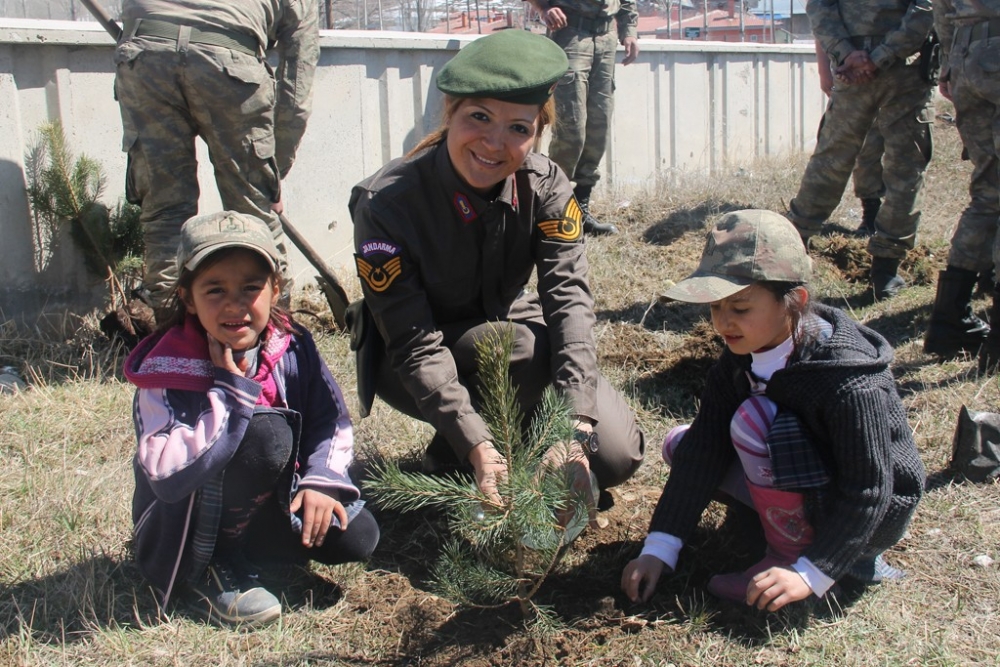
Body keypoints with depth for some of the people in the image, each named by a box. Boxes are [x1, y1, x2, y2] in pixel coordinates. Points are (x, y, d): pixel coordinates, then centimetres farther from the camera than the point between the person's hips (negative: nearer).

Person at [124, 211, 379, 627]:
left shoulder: (292, 347, -9)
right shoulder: (169, 371, -23)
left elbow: (332, 419, -1)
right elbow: (167, 475, -35)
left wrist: (320, 480, -19)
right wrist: (232, 388, -35)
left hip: (262, 505, 6)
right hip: (181, 528, -6)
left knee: (355, 538, -12)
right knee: (266, 431, -31)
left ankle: (235, 548, 9)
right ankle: (205, 569, -13)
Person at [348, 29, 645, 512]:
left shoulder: (545, 186, -16)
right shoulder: (386, 204, -27)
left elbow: (568, 297, -26)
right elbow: (414, 345, -29)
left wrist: (576, 423, -39)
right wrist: (476, 447, -39)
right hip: (411, 366, -3)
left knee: (614, 455, -13)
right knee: (532, 344, -34)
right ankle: (449, 461, -9)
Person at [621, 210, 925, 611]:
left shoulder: (850, 381, -31)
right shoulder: (741, 357, -10)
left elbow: (869, 492, -27)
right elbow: (704, 447, -12)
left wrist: (811, 574, -31)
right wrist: (659, 548, -15)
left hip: (875, 514, -8)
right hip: (810, 485, 8)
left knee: (754, 419, -29)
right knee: (682, 444, 1)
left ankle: (791, 552, -11)